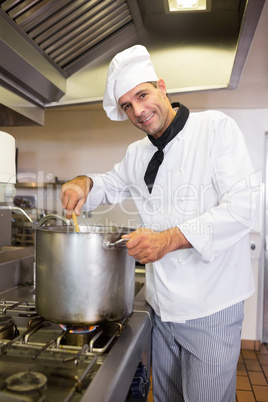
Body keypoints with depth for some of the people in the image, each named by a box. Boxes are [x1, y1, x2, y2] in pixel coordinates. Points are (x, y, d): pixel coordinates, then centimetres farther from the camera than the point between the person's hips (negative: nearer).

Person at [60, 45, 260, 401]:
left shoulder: (216, 127, -11)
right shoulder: (137, 154, 8)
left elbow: (243, 205, -19)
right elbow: (111, 185, 24)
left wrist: (170, 239, -28)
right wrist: (84, 183, 0)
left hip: (211, 307, -5)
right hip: (163, 303, 6)